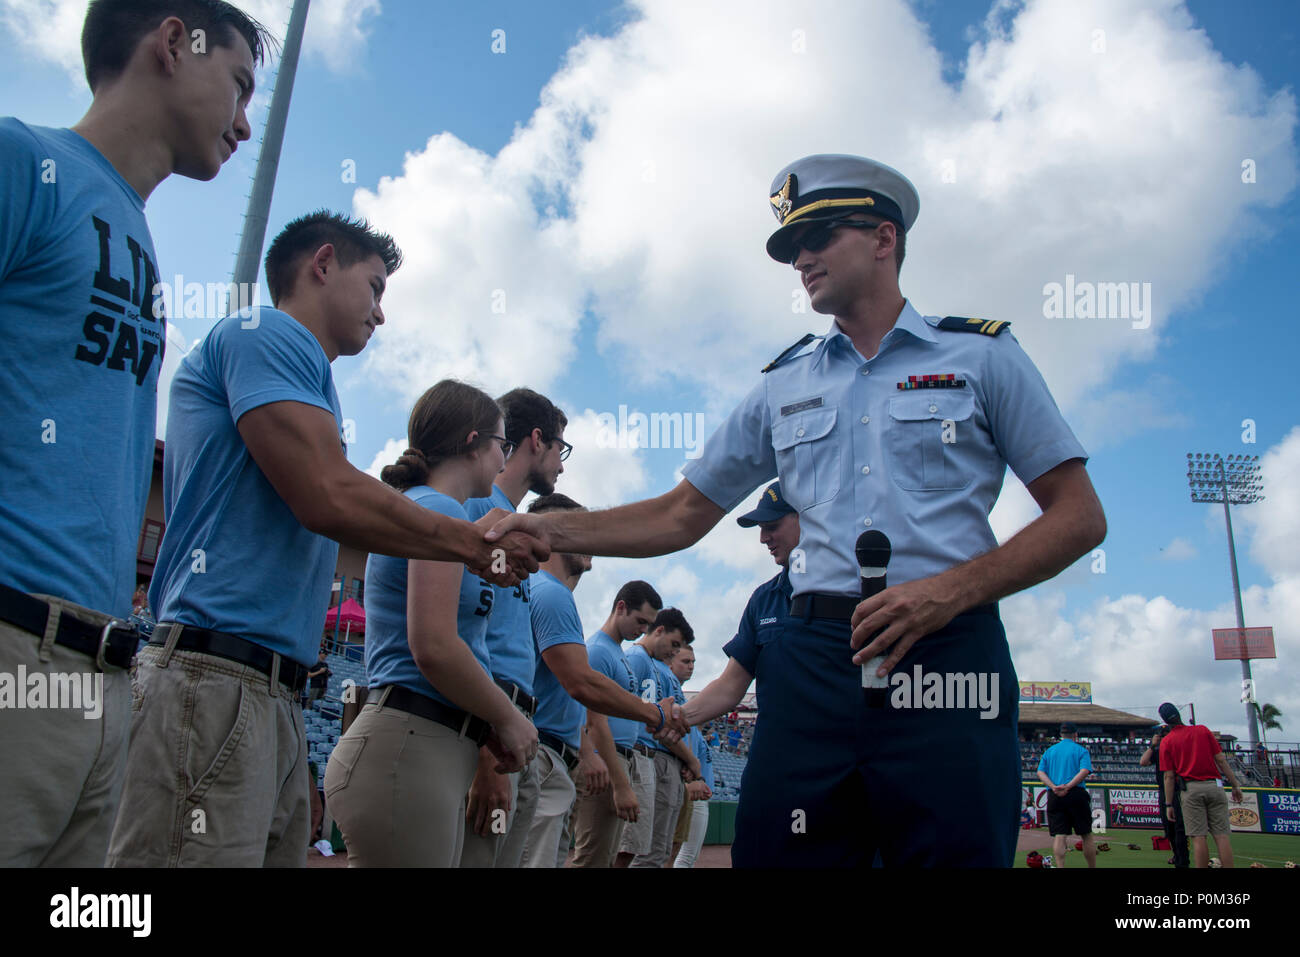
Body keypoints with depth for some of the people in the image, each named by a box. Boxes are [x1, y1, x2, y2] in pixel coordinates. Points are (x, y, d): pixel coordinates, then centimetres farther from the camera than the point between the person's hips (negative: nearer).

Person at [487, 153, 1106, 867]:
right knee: (778, 853, 3)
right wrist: (547, 529, 3)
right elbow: (681, 515, 17)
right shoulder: (783, 386, 18)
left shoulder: (981, 355, 9)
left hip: (946, 654, -2)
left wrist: (947, 592, -12)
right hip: (813, 661, 3)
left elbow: (1079, 516, 4)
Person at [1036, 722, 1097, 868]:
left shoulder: (1049, 751, 16)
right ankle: (1092, 866, 11)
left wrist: (1053, 786, -7)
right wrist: (1068, 786, -16)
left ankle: (1060, 866, -14)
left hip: (1054, 796, 2)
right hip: (1076, 795, -2)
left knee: (1059, 835, -2)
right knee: (1086, 834, 8)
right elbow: (1084, 771, -11)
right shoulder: (1081, 750, 7)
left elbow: (1040, 772, 5)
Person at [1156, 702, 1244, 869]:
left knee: (1198, 836, -3)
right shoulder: (1203, 730, 10)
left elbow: (1169, 776, 1)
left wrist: (1169, 805, 5)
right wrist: (1235, 785, 9)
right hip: (1213, 785, 2)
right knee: (1222, 835, 1)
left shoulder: (1166, 742, 5)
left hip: (1190, 789, -2)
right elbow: (1221, 760, 4)